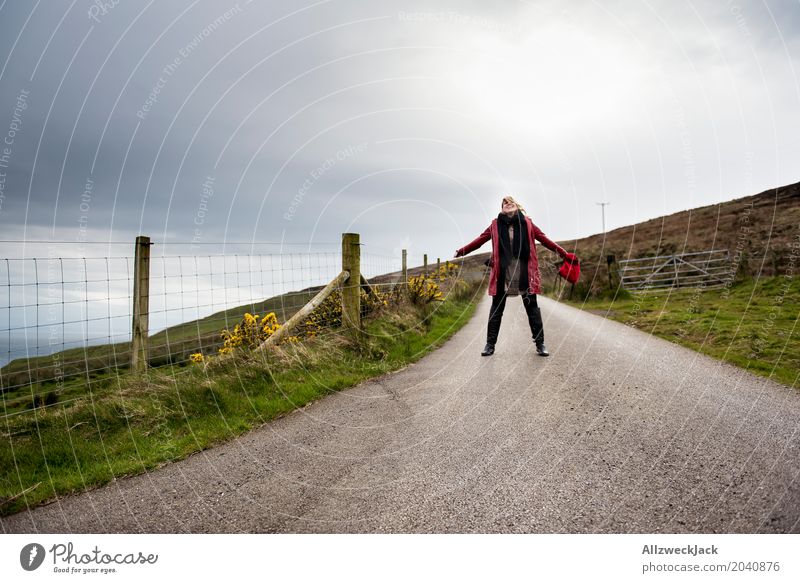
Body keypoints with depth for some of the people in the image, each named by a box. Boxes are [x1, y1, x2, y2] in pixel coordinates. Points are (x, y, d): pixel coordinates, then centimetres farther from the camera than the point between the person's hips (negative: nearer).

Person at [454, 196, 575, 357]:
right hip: (502, 274, 0)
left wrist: (564, 253, 4)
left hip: (525, 274, 0)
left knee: (532, 308, 4)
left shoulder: (526, 223, 5)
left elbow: (545, 240, 6)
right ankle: (490, 344, 16)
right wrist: (461, 251, -3)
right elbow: (480, 240, 5)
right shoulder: (496, 225, 6)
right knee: (496, 309, 7)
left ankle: (540, 344, 15)